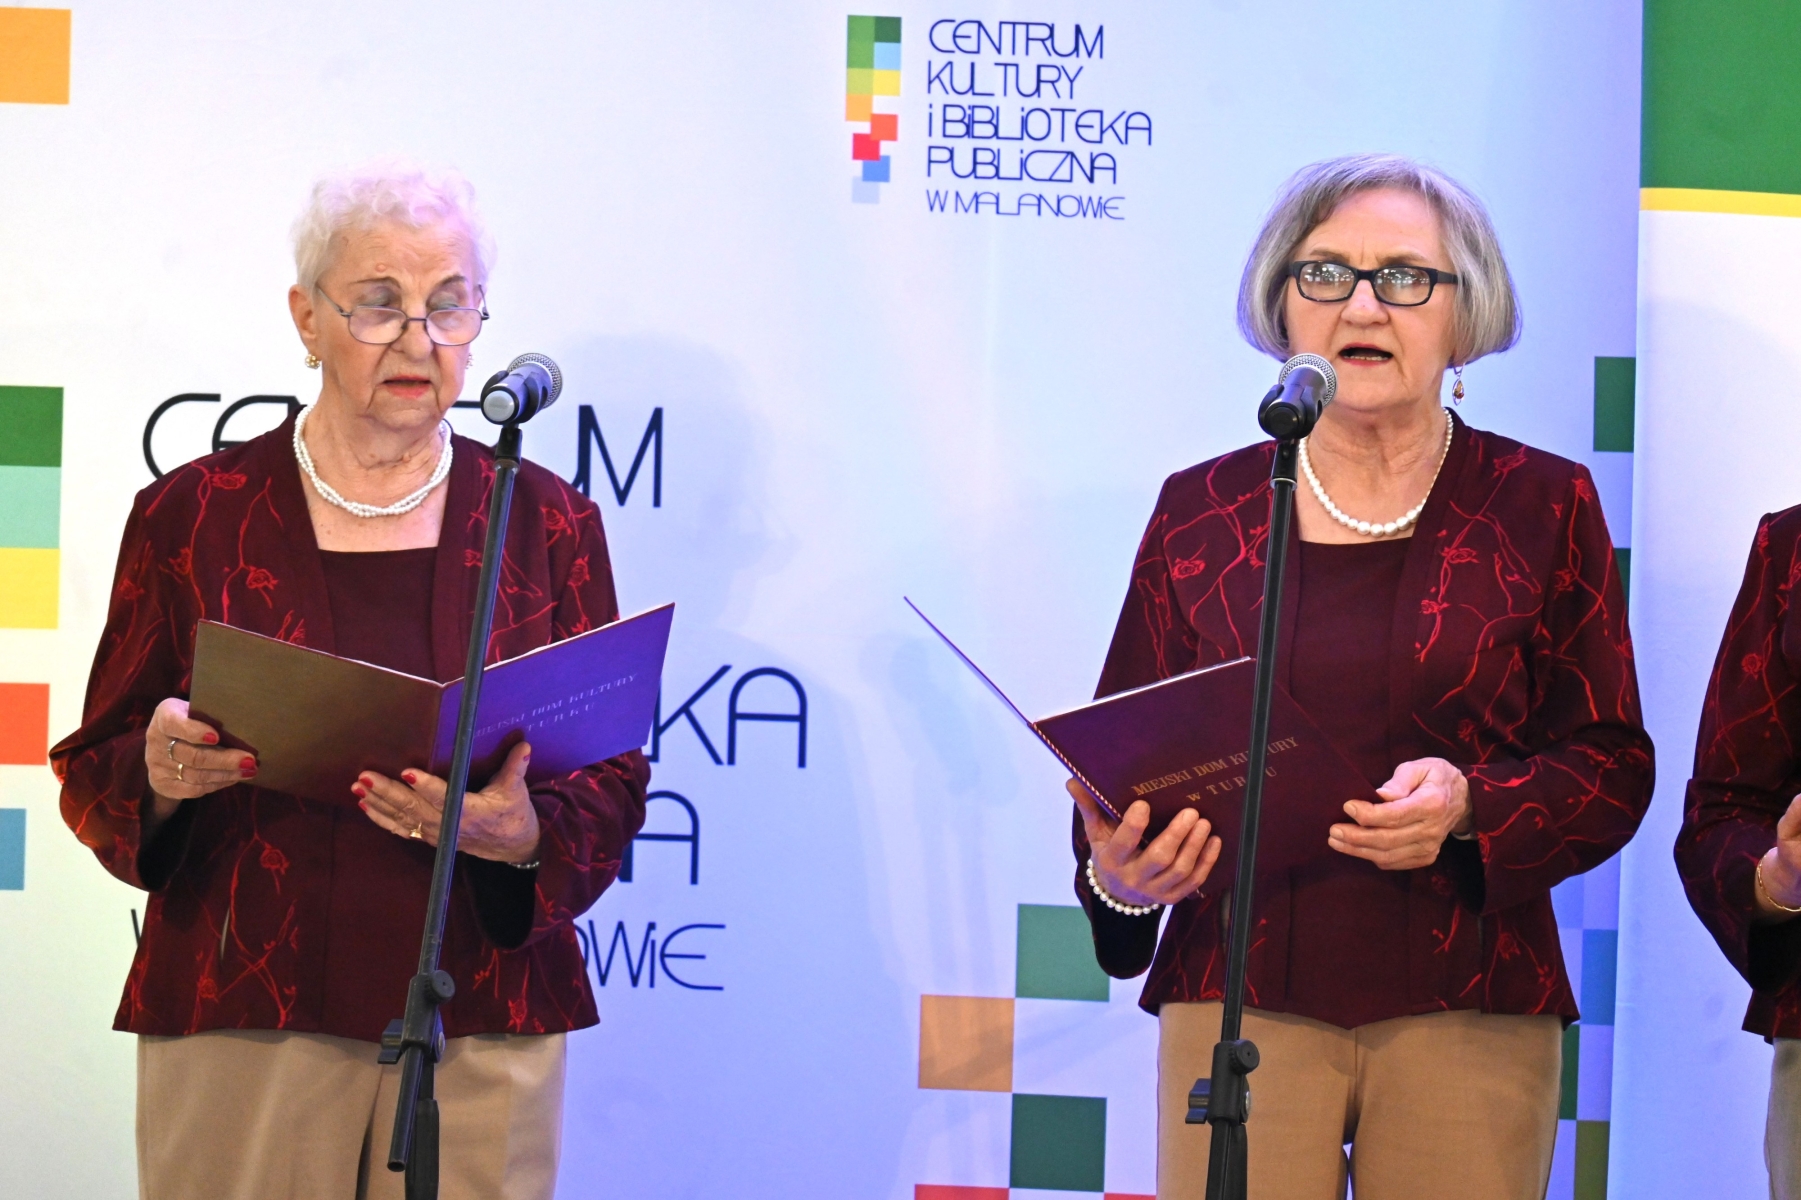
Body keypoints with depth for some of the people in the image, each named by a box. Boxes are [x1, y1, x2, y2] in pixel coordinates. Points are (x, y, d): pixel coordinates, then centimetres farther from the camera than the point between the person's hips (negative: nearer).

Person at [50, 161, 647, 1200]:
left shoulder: (548, 522, 8)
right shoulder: (192, 515, 5)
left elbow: (612, 784, 4)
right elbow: (94, 777, 6)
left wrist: (522, 834, -18)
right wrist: (160, 773, -17)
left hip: (484, 1031, 1)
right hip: (239, 1023, -1)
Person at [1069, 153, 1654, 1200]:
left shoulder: (1543, 505, 6)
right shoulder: (1200, 513, 11)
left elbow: (1613, 762, 4)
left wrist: (1473, 809, -15)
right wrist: (1119, 870, -11)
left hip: (1468, 1013, -1)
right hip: (1240, 992, 1)